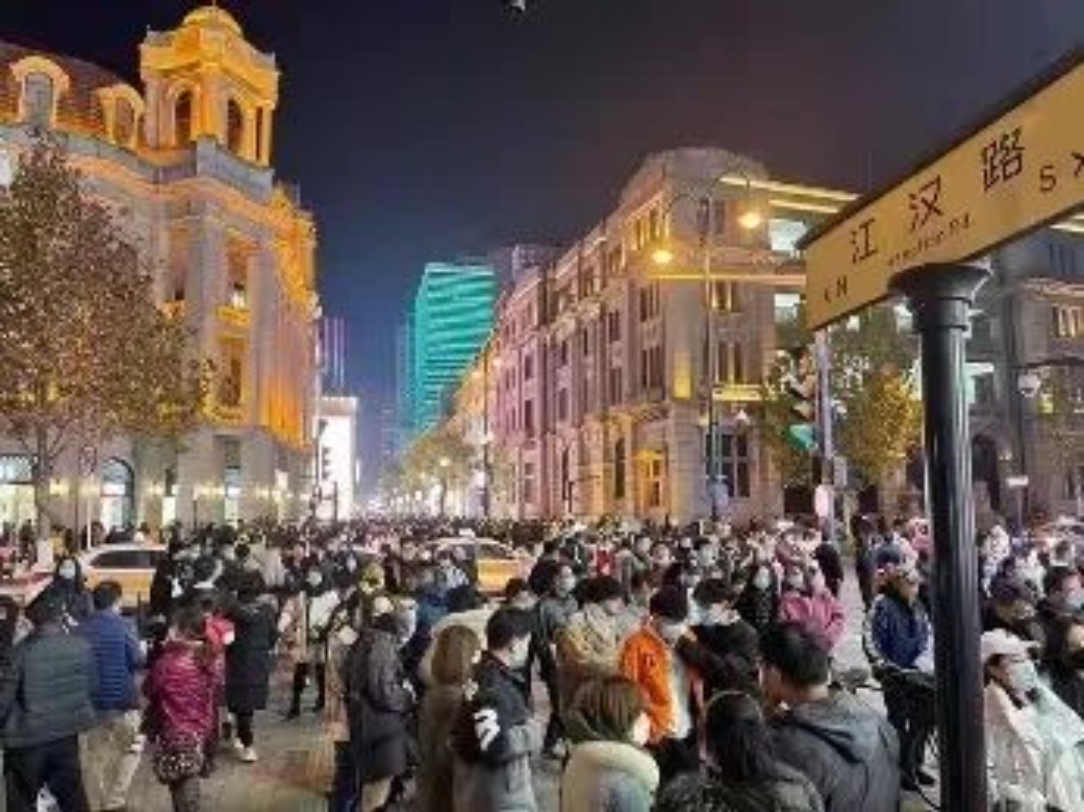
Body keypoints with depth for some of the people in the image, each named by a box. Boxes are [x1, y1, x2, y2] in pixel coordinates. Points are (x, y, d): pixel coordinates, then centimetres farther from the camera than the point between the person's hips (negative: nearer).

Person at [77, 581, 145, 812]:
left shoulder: (80, 630, -1)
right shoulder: (123, 626, -12)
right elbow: (138, 660, -12)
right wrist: (143, 651, 8)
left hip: (90, 702, 4)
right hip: (122, 701, -4)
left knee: (93, 758, 13)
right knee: (131, 749, 14)